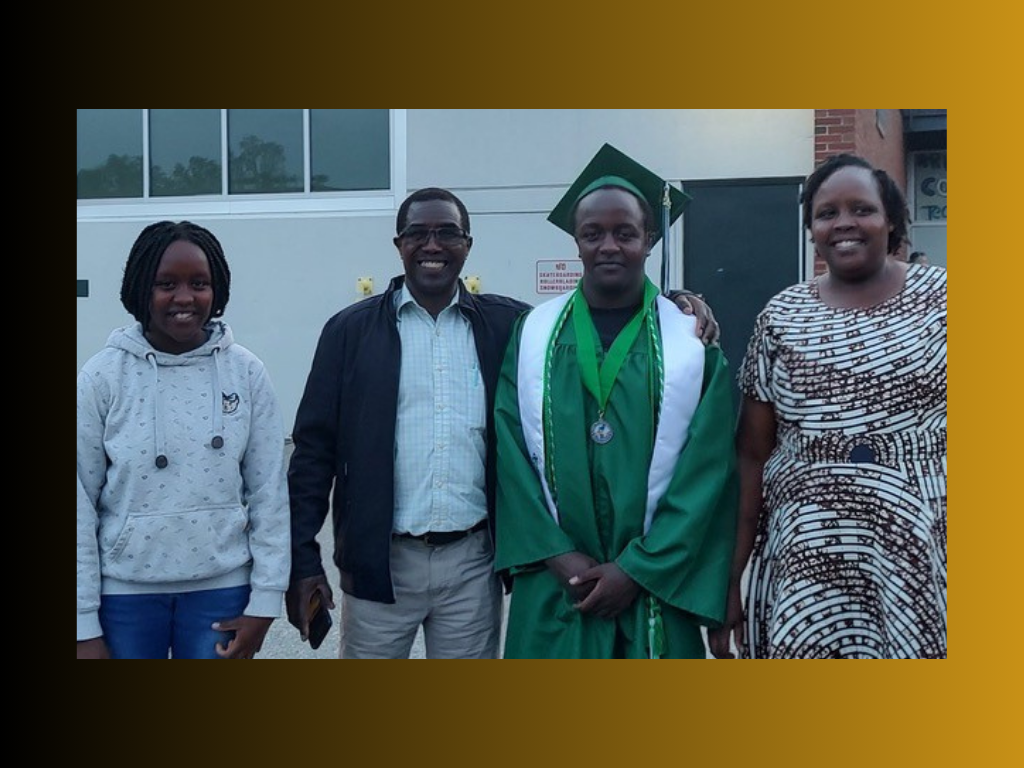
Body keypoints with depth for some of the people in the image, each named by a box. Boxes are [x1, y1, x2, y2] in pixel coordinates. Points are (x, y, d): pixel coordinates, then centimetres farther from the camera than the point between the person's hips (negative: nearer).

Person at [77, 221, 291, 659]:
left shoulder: (245, 372, -3)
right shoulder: (103, 377, -5)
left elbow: (270, 492, 0)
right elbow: (80, 504, -3)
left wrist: (265, 600, -3)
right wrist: (84, 626, -5)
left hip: (221, 588, 1)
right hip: (126, 591, 0)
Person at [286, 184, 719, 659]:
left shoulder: (508, 324, 4)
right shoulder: (351, 331, 1)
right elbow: (314, 448, 1)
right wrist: (303, 559, -5)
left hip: (472, 561, 1)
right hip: (379, 561, -1)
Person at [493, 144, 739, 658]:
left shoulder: (694, 340, -1)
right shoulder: (532, 334, 3)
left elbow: (707, 471, -5)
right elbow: (512, 455, -1)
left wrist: (637, 568, -10)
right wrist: (557, 556, -10)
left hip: (657, 586, -1)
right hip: (554, 590, 1)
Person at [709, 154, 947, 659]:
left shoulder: (938, 298, 1)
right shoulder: (781, 318, 3)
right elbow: (753, 455, 5)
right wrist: (728, 579, 3)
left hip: (924, 562, 0)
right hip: (807, 567, 1)